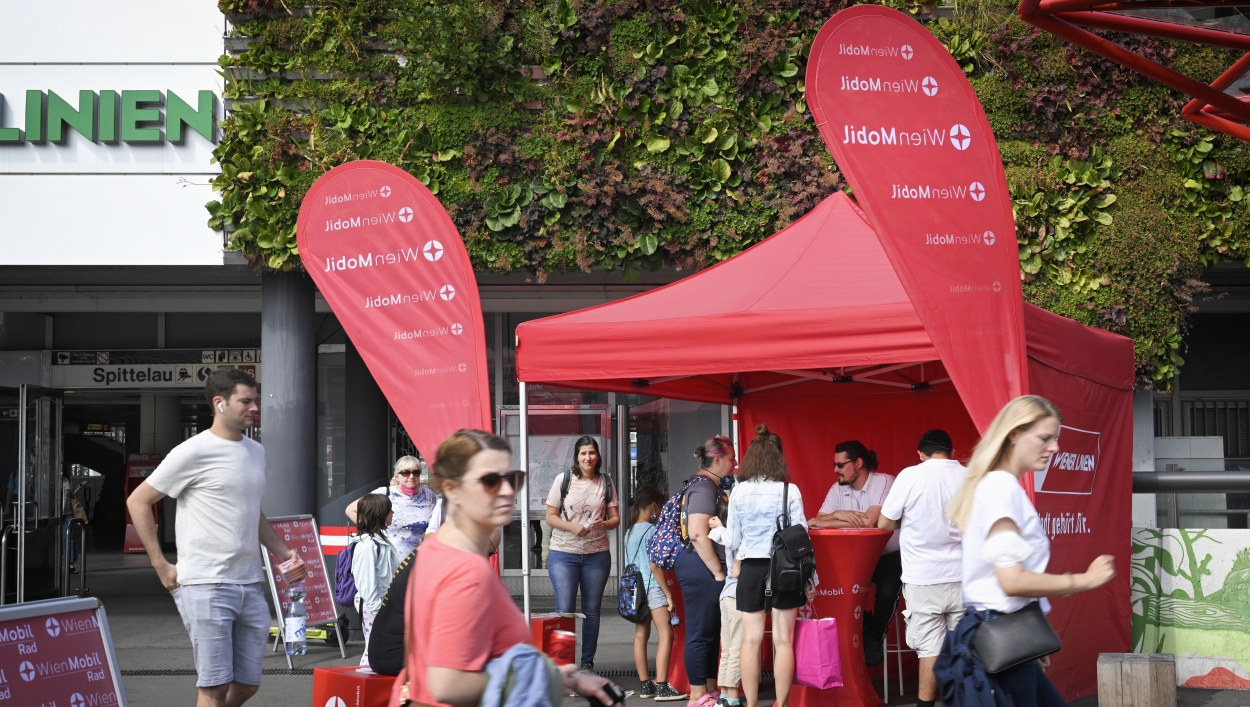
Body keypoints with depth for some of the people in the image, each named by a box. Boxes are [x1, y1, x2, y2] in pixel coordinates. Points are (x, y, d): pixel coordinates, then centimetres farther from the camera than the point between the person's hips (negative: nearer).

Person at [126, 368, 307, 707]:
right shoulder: (194, 452, -7)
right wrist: (161, 565, -7)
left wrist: (284, 552, 11)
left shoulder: (257, 452, 14)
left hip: (250, 586, 7)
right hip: (206, 587, -7)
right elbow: (138, 501, -4)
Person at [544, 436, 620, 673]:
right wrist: (571, 527, -17)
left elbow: (615, 518, 8)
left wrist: (604, 524, -15)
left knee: (592, 610, 7)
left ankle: (588, 663, 15)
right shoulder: (563, 480, 0)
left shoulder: (606, 483, 6)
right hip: (563, 553, -2)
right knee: (564, 610, -7)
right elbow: (550, 516, 0)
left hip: (597, 554, 2)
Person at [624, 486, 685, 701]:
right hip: (652, 587, -9)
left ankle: (645, 685, 14)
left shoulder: (630, 532, 13)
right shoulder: (651, 531, -11)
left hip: (635, 588, 9)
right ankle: (662, 687, -14)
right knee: (666, 635, -8)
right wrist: (668, 593, -12)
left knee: (641, 635, 10)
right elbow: (654, 565, -16)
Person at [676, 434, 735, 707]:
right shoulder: (703, 487, -14)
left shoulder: (712, 485, 16)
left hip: (707, 570, 10)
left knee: (712, 632, 15)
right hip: (700, 568, -10)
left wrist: (719, 570, 22)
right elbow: (698, 533, -23)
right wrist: (717, 572, -18)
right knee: (700, 633, -4)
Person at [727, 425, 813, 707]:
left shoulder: (739, 492, -2)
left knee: (751, 640, 6)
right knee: (783, 641, 4)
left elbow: (733, 540, 2)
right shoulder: (790, 491, -7)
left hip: (750, 569, 1)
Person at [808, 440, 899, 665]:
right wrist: (838, 515, -30)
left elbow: (868, 522, -30)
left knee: (886, 591, -31)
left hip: (889, 556, -5)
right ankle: (863, 632, 6)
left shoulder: (884, 482, -18)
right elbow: (818, 521, -7)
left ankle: (875, 635, 1)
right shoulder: (837, 489, 1)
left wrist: (826, 522, -25)